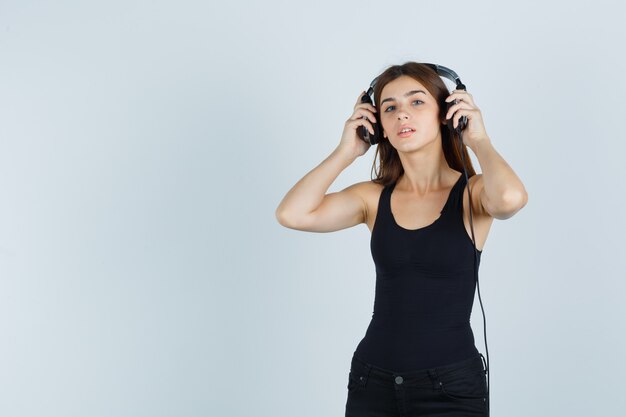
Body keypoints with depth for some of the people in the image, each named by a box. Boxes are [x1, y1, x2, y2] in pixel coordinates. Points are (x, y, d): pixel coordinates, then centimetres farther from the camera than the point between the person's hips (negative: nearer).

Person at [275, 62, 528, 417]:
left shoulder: (472, 193, -6)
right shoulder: (373, 197, 2)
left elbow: (512, 198, -30)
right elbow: (292, 214, -13)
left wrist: (479, 140, -12)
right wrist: (346, 152, -4)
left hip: (451, 386, -2)